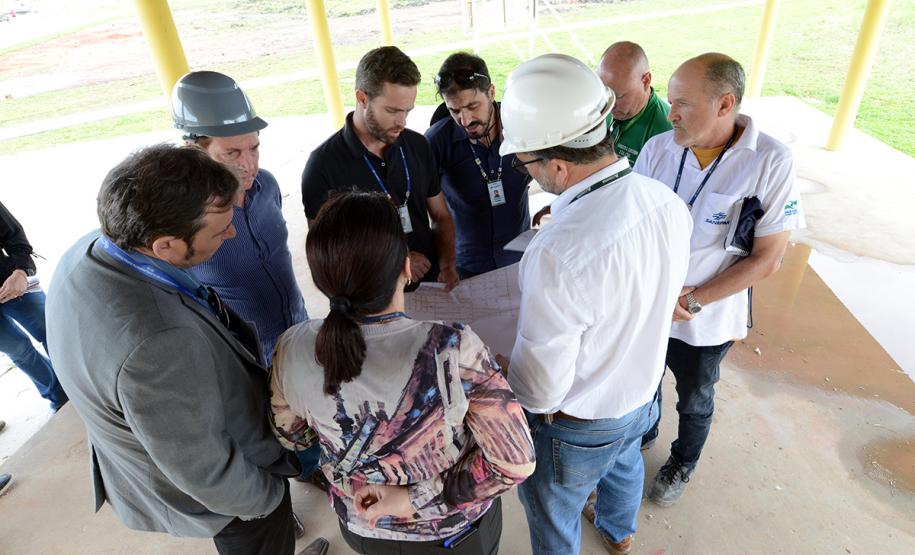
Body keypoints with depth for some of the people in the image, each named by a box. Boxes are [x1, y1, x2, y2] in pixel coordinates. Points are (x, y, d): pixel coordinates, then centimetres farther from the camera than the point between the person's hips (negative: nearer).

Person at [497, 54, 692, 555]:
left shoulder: (557, 257, -41)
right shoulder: (669, 203, -16)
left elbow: (540, 390, -29)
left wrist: (498, 371, -9)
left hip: (575, 428, -7)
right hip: (643, 394, 8)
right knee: (624, 464, 37)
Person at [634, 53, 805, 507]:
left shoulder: (770, 162, -19)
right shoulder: (657, 148, -12)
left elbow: (767, 259, -15)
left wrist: (690, 301, -20)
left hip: (705, 322, -2)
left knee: (694, 403, 23)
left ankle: (682, 463, 52)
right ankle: (643, 433, 57)